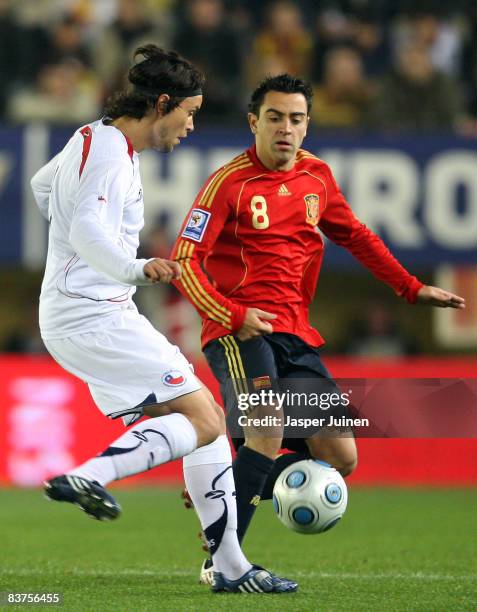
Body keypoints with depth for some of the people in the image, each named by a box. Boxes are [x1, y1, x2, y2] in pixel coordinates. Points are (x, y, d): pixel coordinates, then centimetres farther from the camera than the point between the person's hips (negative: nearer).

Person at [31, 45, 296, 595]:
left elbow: (42, 184, 35)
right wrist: (136, 270, -46)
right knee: (203, 419, -16)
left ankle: (230, 564, 6)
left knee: (207, 420, 7)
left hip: (75, 314, 10)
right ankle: (90, 476, -23)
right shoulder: (111, 154, -16)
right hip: (93, 317, -10)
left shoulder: (94, 139, 16)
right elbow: (89, 230, -32)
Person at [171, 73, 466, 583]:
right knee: (267, 436, -27)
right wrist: (233, 316, -23)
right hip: (241, 332, -7)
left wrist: (411, 288, 20)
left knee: (339, 458, 1)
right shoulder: (230, 183, -8)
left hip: (296, 336, 7)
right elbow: (184, 260, -11)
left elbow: (354, 236, 26)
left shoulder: (317, 176, 11)